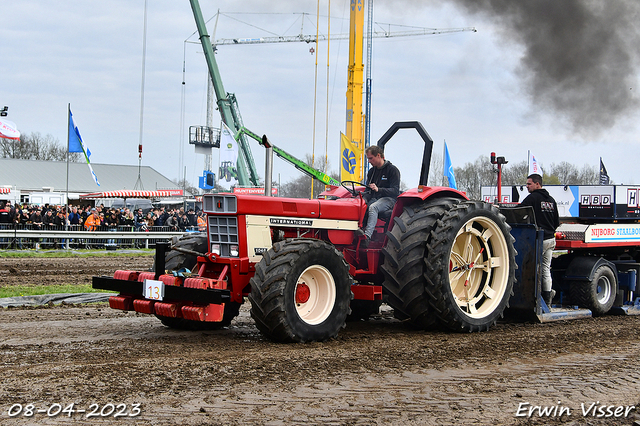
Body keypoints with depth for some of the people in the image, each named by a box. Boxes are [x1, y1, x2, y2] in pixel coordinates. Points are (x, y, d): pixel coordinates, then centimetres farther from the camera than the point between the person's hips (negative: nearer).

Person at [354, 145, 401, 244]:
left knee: (373, 207, -37)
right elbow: (368, 190, 18)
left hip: (389, 199, -7)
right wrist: (364, 199, -6)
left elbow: (395, 191, -13)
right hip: (374, 199, 7)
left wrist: (378, 189, -28)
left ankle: (367, 235, -54)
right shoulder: (371, 171, 18)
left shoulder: (393, 170, -4)